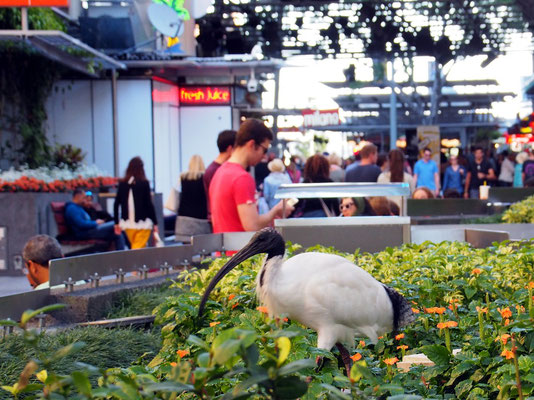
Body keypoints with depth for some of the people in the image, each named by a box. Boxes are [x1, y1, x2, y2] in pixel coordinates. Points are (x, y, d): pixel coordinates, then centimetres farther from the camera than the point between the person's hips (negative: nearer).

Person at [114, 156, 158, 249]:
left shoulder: (122, 183, 3)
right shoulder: (144, 183, -7)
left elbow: (116, 204, 4)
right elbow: (149, 203, -8)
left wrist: (116, 222, 12)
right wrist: (155, 223, -3)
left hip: (127, 223, 4)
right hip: (142, 223, -4)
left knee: (134, 248, 18)